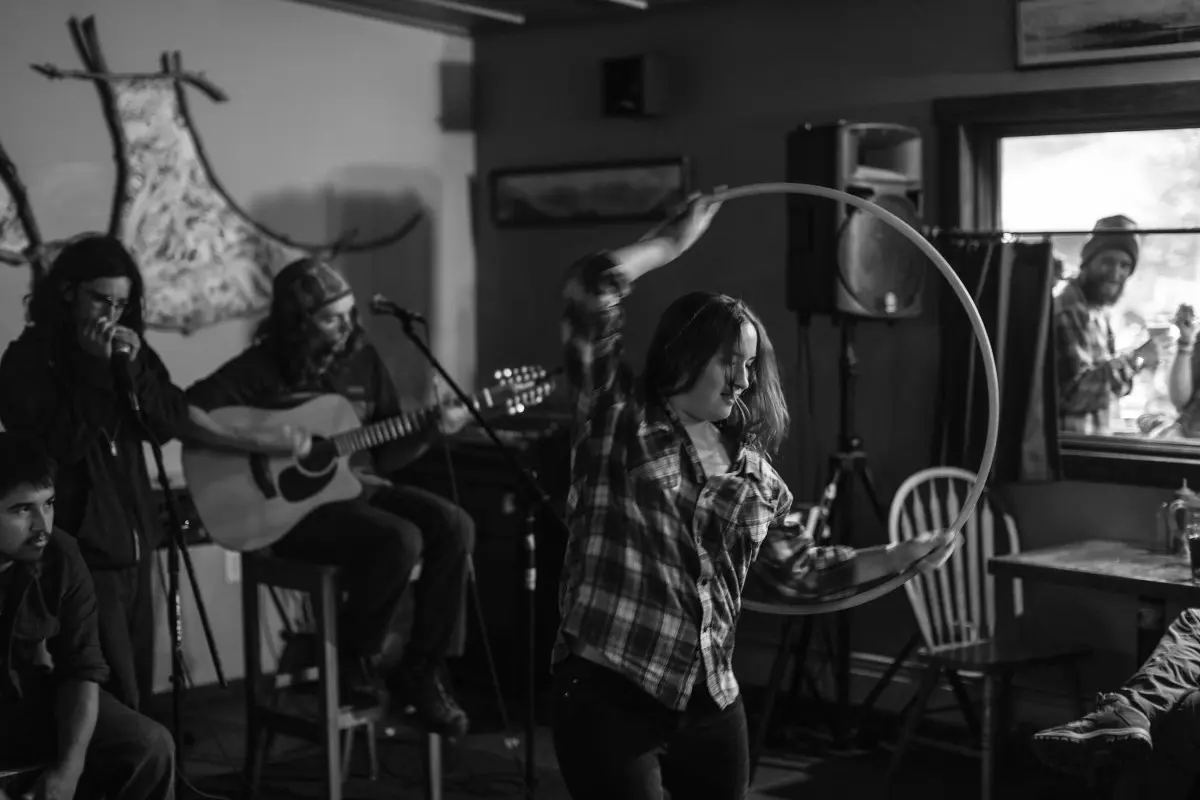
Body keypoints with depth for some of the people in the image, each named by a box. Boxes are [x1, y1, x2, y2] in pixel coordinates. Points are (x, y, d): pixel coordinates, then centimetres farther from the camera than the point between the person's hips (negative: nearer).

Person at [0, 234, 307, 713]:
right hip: (80, 547, -6)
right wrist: (94, 367, -19)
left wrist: (135, 366, -9)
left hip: (133, 540, 7)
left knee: (139, 691, 14)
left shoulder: (126, 348, 10)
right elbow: (60, 445, -20)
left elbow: (170, 423, 5)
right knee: (115, 702, -8)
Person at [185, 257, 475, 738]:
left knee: (454, 527, -17)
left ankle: (418, 674, -6)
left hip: (360, 487, 6)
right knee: (399, 540, -31)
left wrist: (431, 432, -7)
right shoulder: (260, 369, -10)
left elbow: (384, 456, 11)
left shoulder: (362, 360, 8)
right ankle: (355, 662, -5)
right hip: (291, 506, -6)